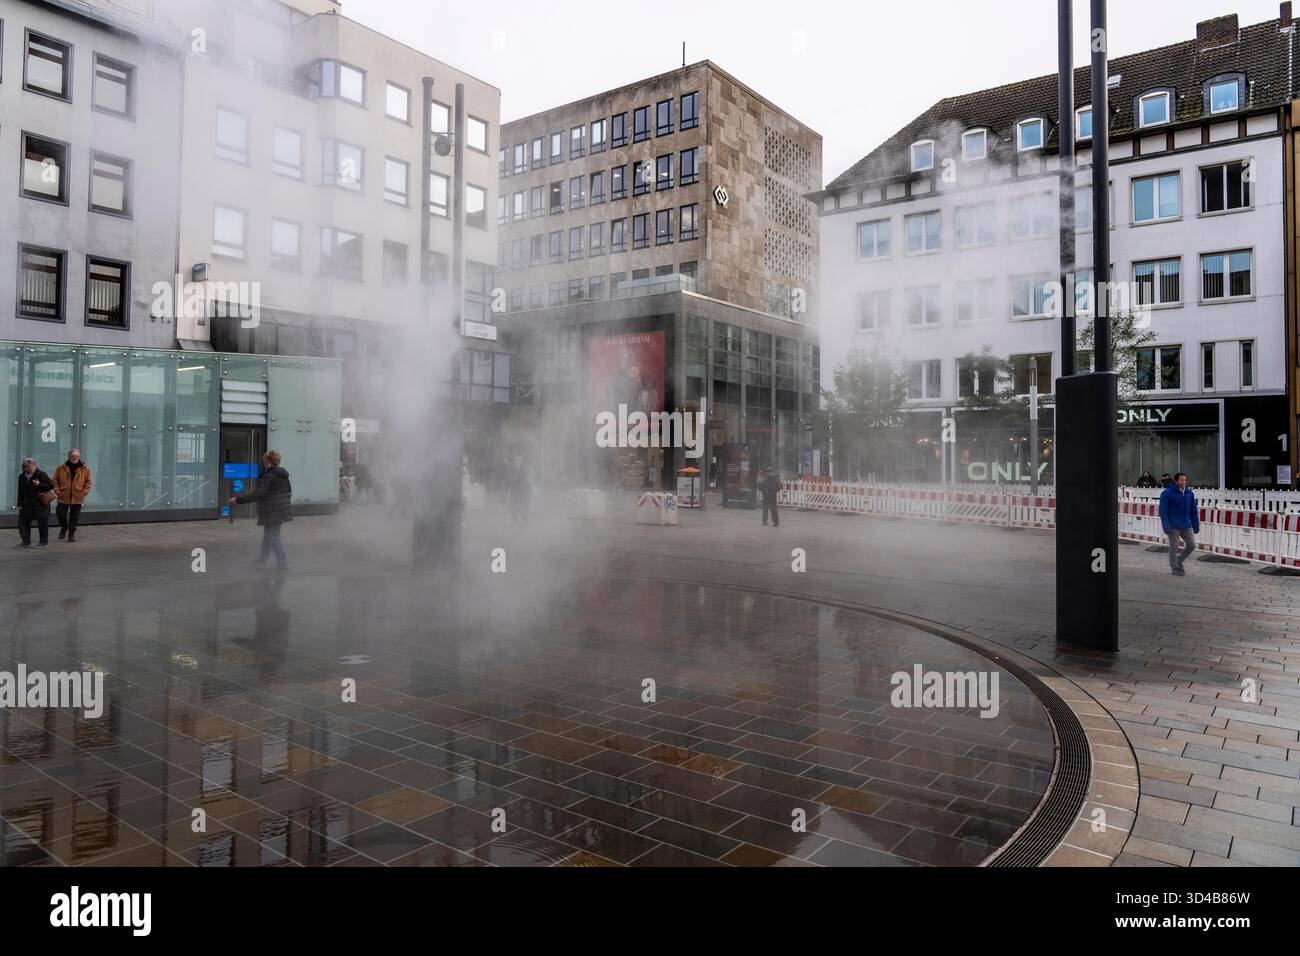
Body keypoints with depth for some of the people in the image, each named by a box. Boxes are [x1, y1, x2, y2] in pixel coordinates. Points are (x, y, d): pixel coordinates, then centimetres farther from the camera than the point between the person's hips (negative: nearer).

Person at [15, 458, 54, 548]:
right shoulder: (21, 477, 7)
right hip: (27, 504, 6)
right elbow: (20, 492, 12)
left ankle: (44, 542, 10)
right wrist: (19, 504, 7)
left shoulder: (41, 475, -9)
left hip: (40, 503, -5)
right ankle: (26, 542, 16)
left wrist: (39, 485, -24)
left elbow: (51, 486, -11)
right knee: (23, 522, 5)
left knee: (42, 523, 0)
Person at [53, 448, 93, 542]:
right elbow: (55, 481, 6)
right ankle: (64, 527, 31)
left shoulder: (85, 469, 0)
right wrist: (58, 491, -4)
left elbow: (88, 482, 3)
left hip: (77, 498, -1)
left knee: (74, 517, 4)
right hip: (63, 498, 1)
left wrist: (83, 493, -6)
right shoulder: (61, 468, 1)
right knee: (60, 513, 3)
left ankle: (71, 534, 15)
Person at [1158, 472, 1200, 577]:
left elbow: (1194, 511, 11)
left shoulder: (1190, 493, 5)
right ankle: (1175, 567, 15)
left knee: (1192, 545, 3)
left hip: (1186, 526, 5)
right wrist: (1166, 527, -17)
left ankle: (1179, 560, 24)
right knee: (1174, 547, 2)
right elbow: (1163, 511, -11)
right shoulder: (1167, 493, -10)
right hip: (1173, 526, -5)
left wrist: (1196, 526, 7)